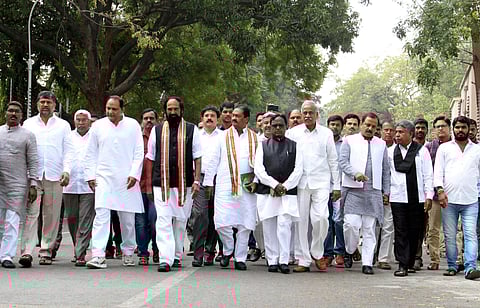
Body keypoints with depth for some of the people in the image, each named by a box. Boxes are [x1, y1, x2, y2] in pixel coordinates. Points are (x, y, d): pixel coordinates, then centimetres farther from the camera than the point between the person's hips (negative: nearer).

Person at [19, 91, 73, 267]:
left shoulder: (63, 125, 13)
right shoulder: (28, 124, 15)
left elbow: (68, 150, 9)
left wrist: (66, 171, -5)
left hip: (54, 176, 1)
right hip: (32, 175, 0)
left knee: (51, 216, 1)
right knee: (30, 213, -11)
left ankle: (46, 252, 9)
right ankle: (27, 252, -16)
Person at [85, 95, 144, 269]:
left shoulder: (133, 125, 5)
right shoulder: (98, 126, 7)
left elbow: (139, 152, 4)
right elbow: (91, 154, 11)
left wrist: (134, 174, -6)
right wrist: (90, 175, 3)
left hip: (127, 179, 0)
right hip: (104, 178, 0)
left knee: (128, 218, 6)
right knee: (101, 215, -13)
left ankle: (128, 252, 24)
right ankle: (98, 255, -17)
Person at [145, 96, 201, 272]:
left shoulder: (192, 130, 7)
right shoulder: (157, 131, 10)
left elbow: (197, 157, 6)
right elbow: (150, 158, 13)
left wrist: (196, 181, -3)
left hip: (184, 184, 0)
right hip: (161, 184, 0)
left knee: (180, 221, 9)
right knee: (163, 220, -11)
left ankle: (177, 256, 22)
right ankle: (165, 259, -15)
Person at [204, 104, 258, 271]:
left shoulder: (254, 138, 9)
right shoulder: (223, 137, 8)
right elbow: (213, 161, 9)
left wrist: (256, 181, -3)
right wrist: (208, 182, 5)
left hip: (247, 186, 1)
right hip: (225, 185, -1)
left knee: (245, 223, 3)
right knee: (222, 222, -10)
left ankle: (240, 258, 14)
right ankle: (228, 250, 15)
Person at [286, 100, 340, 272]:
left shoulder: (326, 134, 7)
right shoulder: (293, 133, 6)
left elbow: (333, 160, 10)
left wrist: (337, 186, 7)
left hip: (321, 182, -1)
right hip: (300, 182, 1)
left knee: (321, 217, -14)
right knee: (301, 220, 0)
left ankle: (317, 253, 8)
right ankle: (303, 260, 7)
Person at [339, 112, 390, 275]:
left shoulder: (381, 144, 18)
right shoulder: (349, 141, 8)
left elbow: (386, 170, 19)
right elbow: (343, 162, -3)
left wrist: (386, 192, 13)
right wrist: (355, 174, -20)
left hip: (373, 191, 3)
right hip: (353, 190, -2)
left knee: (369, 228, 0)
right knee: (351, 224, -13)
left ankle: (367, 263, 4)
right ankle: (349, 252, 13)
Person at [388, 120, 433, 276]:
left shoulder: (421, 151, 3)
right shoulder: (390, 152, 7)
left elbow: (428, 174, 3)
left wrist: (428, 195, -1)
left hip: (417, 198, 0)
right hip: (398, 197, 0)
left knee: (415, 231, 5)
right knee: (401, 232, -4)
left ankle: (410, 263, 18)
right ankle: (402, 265, -5)